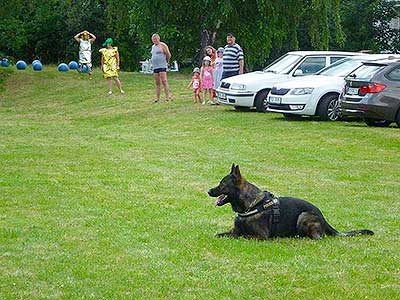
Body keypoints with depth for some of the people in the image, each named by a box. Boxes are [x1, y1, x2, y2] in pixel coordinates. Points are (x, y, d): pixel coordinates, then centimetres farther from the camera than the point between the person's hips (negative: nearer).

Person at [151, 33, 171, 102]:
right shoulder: (153, 47, 18)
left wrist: (166, 62, 5)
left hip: (162, 66, -7)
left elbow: (168, 55, -4)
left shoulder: (162, 45, -5)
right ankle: (157, 98, 10)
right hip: (155, 67, 7)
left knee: (164, 81, -14)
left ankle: (167, 96, -16)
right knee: (157, 83, 8)